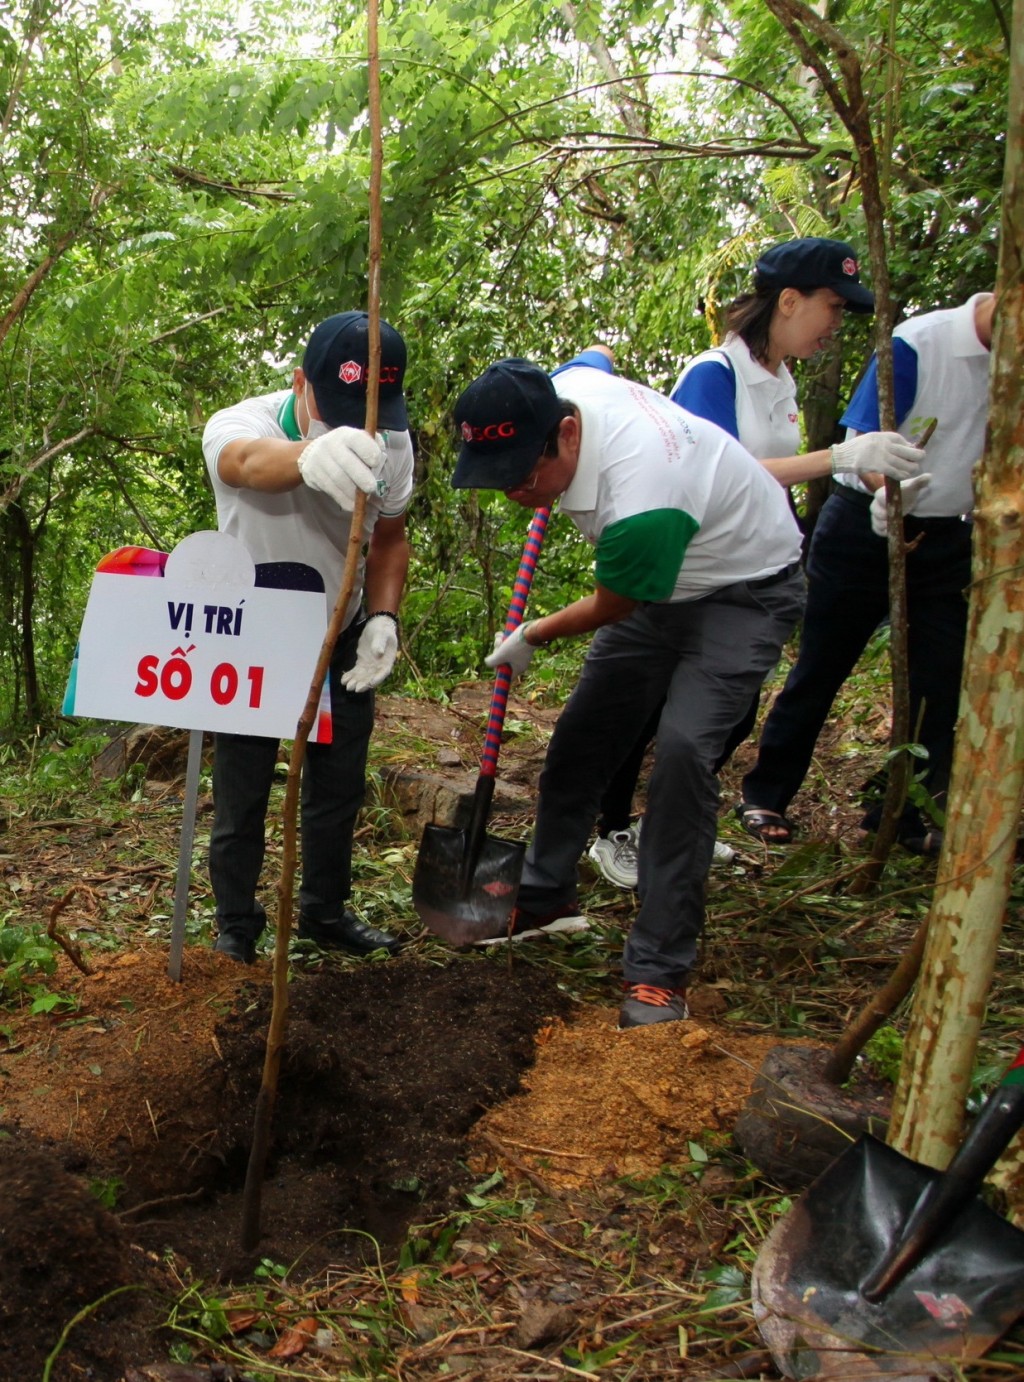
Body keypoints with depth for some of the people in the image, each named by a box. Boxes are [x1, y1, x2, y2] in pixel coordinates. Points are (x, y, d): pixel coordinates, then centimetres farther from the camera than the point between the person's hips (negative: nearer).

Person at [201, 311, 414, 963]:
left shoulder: (390, 444, -16)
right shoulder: (239, 426, -30)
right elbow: (250, 461, -57)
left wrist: (384, 617, -15)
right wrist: (311, 457, -81)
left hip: (341, 642, 4)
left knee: (341, 787, 14)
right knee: (240, 794, 3)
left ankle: (326, 912, 36)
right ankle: (236, 927, 27)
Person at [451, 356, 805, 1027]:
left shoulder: (641, 504, -42)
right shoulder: (562, 388, -19)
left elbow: (608, 611, -21)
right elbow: (595, 359, 10)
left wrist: (531, 637, -1)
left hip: (747, 592, -8)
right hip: (665, 584, 8)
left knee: (683, 748, -24)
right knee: (582, 731, 8)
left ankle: (660, 970, -14)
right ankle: (544, 896, 27)